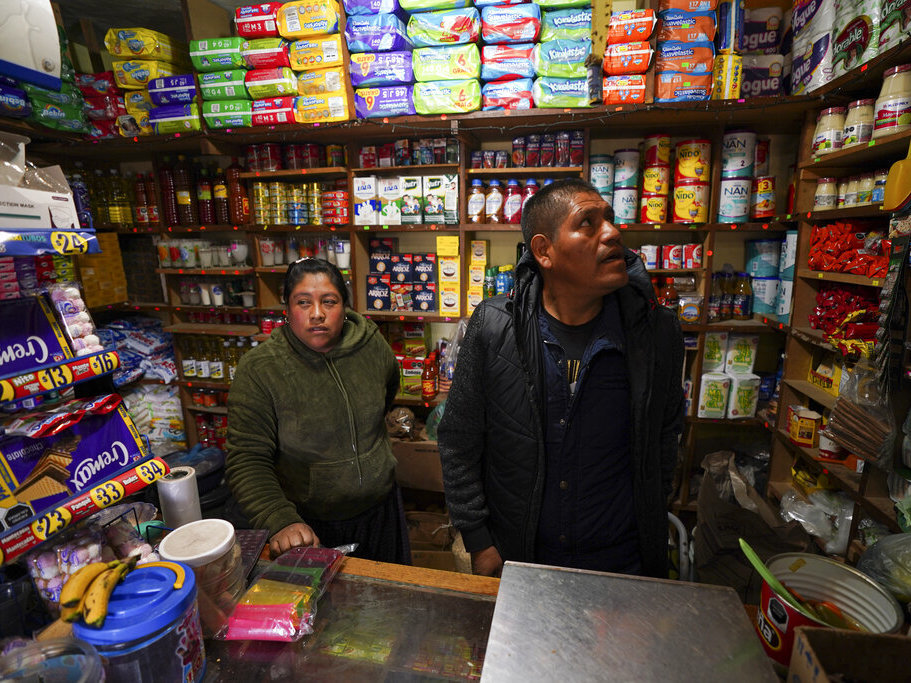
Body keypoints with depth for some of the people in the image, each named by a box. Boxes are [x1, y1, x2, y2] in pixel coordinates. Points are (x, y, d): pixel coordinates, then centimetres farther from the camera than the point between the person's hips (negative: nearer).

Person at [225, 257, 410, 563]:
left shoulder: (372, 345, -9)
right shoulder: (258, 370, -18)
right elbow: (247, 460, -18)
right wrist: (280, 522, -30)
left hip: (380, 510, 4)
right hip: (309, 527, -3)